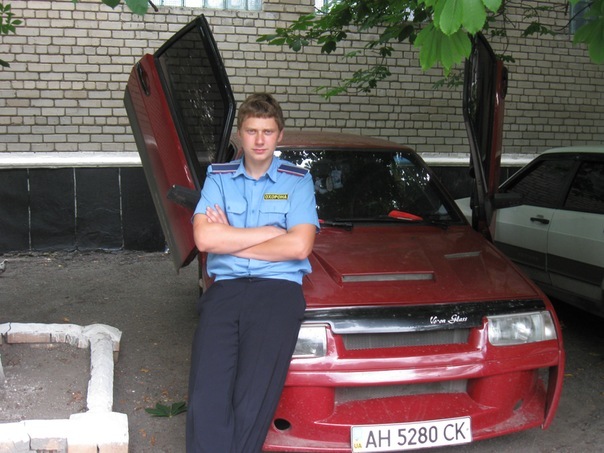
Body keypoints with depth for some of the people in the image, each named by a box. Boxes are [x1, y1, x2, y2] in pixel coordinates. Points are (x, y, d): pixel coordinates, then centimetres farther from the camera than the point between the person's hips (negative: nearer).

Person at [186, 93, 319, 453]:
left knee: (254, 402, -17)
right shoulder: (218, 178, 17)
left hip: (279, 288, -1)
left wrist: (229, 238, 2)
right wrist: (271, 232, 0)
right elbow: (204, 238, 1)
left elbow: (299, 247, -2)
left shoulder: (298, 181, 13)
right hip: (225, 288, 2)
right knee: (207, 402, -16)